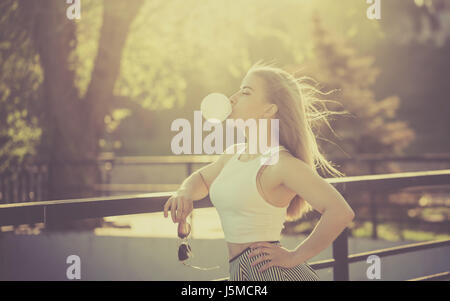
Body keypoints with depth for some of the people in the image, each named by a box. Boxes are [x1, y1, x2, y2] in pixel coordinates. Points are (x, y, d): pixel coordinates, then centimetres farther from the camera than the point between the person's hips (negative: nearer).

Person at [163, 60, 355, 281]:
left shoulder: (281, 163, -16)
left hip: (273, 272, -8)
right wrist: (184, 194, 4)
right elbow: (202, 178, 28)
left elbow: (341, 212, -23)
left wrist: (295, 256, -14)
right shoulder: (234, 154, 8)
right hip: (242, 272, 8)